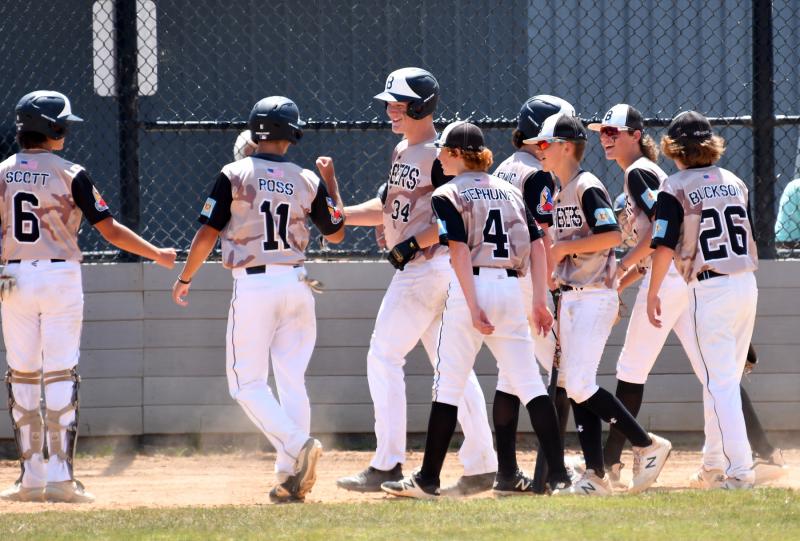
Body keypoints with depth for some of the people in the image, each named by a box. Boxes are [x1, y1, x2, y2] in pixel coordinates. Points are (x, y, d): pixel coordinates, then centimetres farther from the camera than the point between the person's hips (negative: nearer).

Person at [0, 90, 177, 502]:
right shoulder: (70, 175, -5)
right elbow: (110, 230, -5)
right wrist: (156, 254, 6)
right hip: (60, 278, -3)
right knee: (60, 375, -1)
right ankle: (60, 476, -6)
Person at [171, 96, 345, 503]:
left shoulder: (233, 176, -5)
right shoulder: (309, 182, 4)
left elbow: (207, 233, -5)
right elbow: (336, 233, 17)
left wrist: (184, 279, 8)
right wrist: (331, 181, 29)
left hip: (253, 286, -4)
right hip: (296, 285, 4)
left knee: (247, 383, 1)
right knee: (292, 381, 9)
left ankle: (296, 445, -20)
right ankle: (291, 477, 5)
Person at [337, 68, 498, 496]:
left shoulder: (441, 154, -13)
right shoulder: (402, 152, 17)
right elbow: (388, 208, 24)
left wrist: (414, 243, -22)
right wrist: (337, 216, 13)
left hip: (430, 265, -10)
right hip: (413, 270, 10)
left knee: (383, 357, -10)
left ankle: (388, 464, -11)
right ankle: (481, 466, 9)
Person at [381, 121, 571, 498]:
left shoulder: (448, 196, -1)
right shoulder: (510, 192, 15)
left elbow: (460, 252, -12)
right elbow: (538, 247, 9)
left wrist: (473, 307, -16)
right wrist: (540, 301, 8)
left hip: (472, 287, -5)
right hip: (511, 288, 5)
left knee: (448, 384, 1)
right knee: (528, 382, 4)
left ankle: (428, 478, 4)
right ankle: (558, 474, -4)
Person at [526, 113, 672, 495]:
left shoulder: (587, 188, -12)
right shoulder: (560, 194, 16)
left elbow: (612, 235, -23)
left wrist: (564, 248, -17)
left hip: (595, 298, -10)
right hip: (570, 298, 10)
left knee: (581, 385, -15)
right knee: (575, 388, 5)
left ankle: (648, 446, -5)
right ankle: (595, 475, 6)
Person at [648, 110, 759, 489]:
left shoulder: (675, 189, -7)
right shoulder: (734, 183, 10)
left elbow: (665, 246, -11)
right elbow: (750, 237, 15)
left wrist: (653, 293, -1)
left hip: (709, 288, -6)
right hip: (747, 283, 6)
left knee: (720, 383, -6)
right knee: (725, 380, 18)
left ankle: (740, 469, -14)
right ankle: (713, 464, 29)